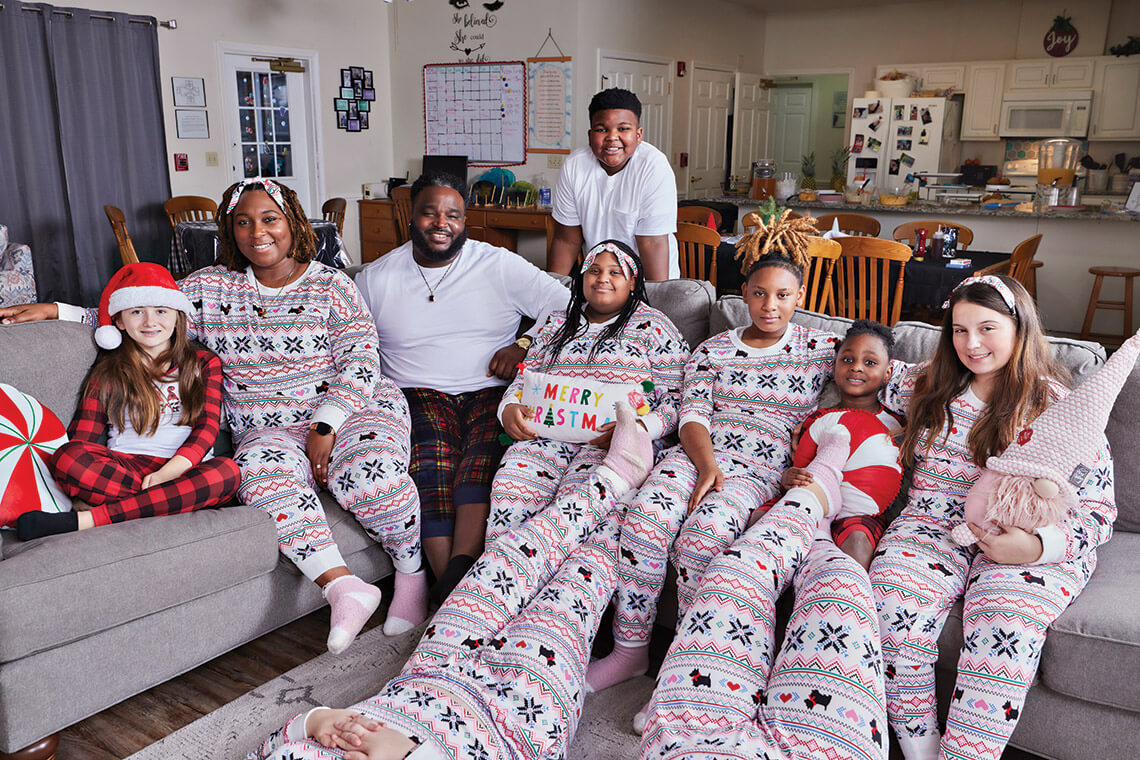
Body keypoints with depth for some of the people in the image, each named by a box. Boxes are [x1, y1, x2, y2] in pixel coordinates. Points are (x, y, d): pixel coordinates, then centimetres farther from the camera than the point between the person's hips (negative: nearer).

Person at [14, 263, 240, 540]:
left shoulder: (204, 364, 15)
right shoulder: (108, 373, 17)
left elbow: (207, 428, 1)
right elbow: (82, 438, 7)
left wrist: (166, 474, -16)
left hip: (185, 471, 0)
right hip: (123, 469, 0)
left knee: (228, 471, -35)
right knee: (66, 457, -28)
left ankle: (85, 520, -32)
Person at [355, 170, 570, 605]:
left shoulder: (501, 266, 9)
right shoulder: (375, 279, 14)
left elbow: (569, 310, 6)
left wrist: (524, 346, -9)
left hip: (492, 391, 0)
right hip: (418, 394, 1)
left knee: (485, 455, -34)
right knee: (429, 458, -32)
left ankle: (460, 570, -42)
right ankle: (454, 588, -36)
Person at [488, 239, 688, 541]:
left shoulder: (652, 326, 12)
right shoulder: (556, 325, 26)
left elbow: (677, 398, 4)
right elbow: (524, 380, 24)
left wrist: (638, 427, -16)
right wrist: (509, 409, 0)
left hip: (617, 440, -3)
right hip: (546, 434, 3)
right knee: (510, 495, -29)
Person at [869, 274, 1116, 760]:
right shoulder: (927, 387, 14)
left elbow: (1098, 512, -1)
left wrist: (1035, 545, -19)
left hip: (1036, 548, -2)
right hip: (931, 528, 3)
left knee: (1003, 631, -35)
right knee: (893, 606, -30)